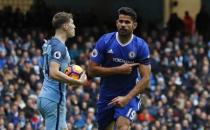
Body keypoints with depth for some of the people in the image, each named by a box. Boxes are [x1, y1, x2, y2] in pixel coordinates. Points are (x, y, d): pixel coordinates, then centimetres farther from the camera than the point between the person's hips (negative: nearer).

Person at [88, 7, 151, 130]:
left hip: (129, 94, -3)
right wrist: (119, 70, -20)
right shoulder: (105, 41, -10)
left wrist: (127, 98, -26)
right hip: (107, 95, 3)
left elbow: (145, 78, -14)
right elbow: (92, 70, -10)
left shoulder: (141, 46, -12)